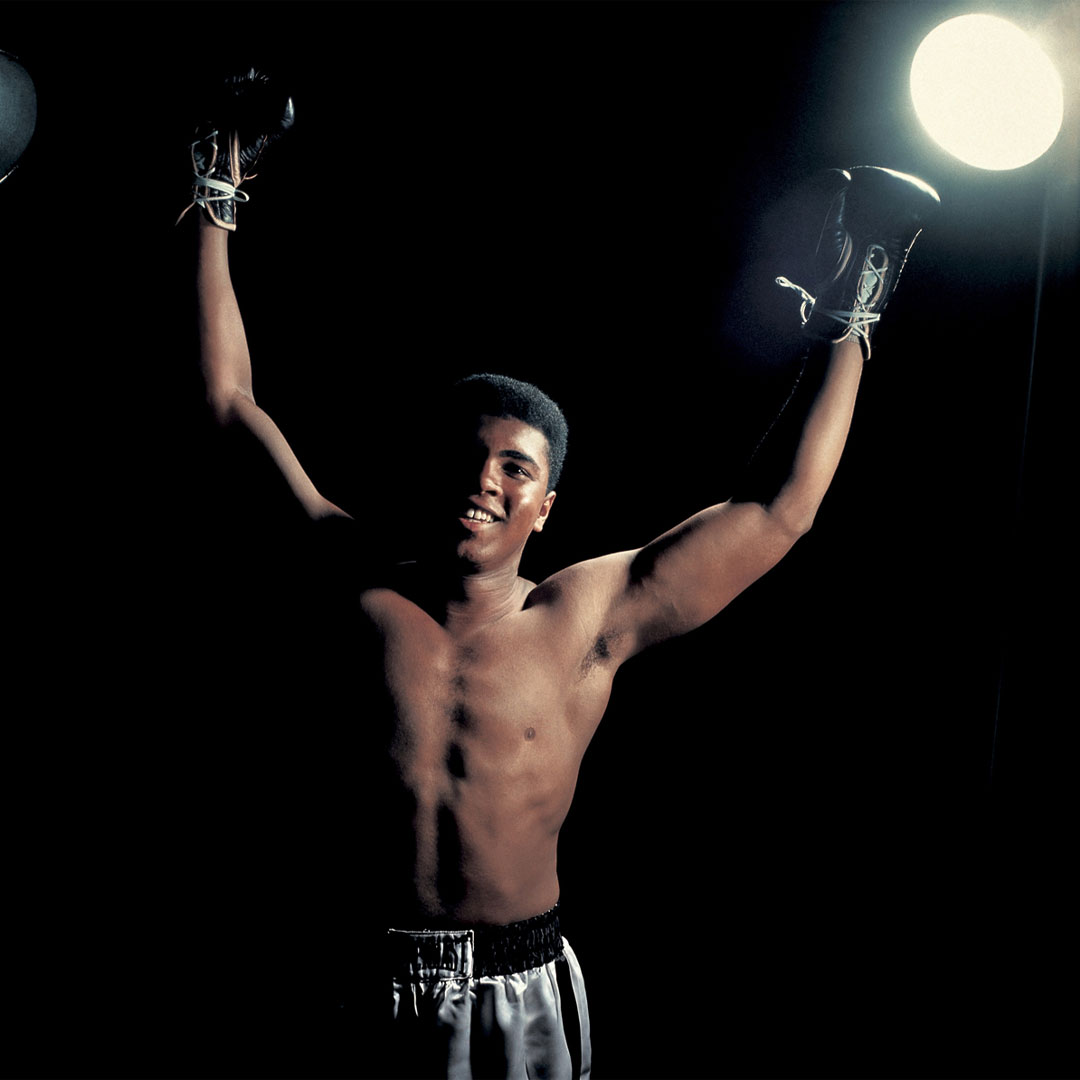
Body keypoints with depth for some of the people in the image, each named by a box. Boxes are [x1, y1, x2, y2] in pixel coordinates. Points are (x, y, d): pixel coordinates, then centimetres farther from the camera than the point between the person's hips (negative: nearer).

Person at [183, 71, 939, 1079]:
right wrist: (215, 212, 8)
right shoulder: (366, 596, -2)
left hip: (523, 997, 0)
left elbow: (778, 507, -1)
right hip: (374, 988, 1)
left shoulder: (585, 618, -5)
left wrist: (842, 327, 1)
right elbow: (233, 405, 4)